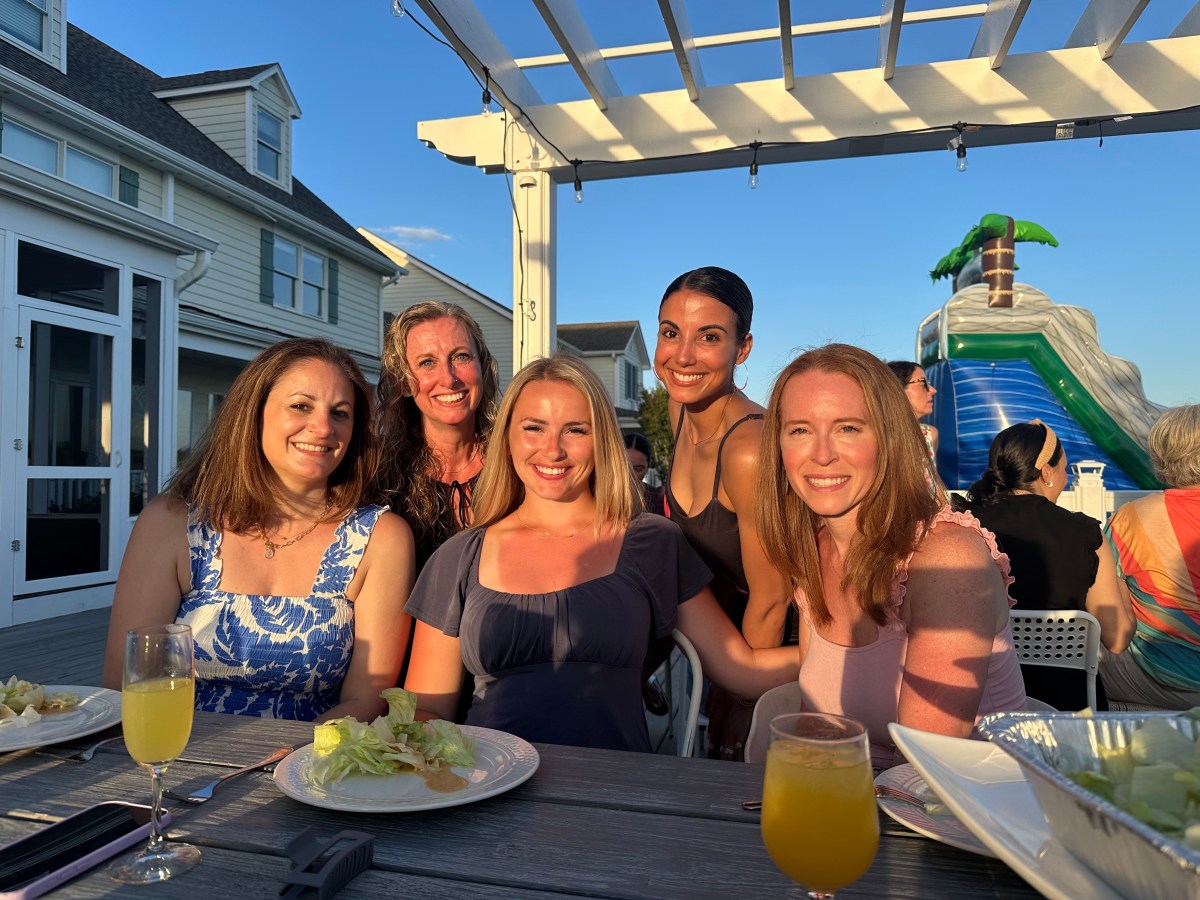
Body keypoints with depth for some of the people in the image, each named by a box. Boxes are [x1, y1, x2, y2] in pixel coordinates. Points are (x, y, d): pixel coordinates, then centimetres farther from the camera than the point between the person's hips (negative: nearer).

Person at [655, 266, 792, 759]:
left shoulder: (750, 450, -32)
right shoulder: (682, 408, -7)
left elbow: (769, 603, -24)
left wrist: (737, 716, -13)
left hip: (774, 646, -7)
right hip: (721, 628, 7)